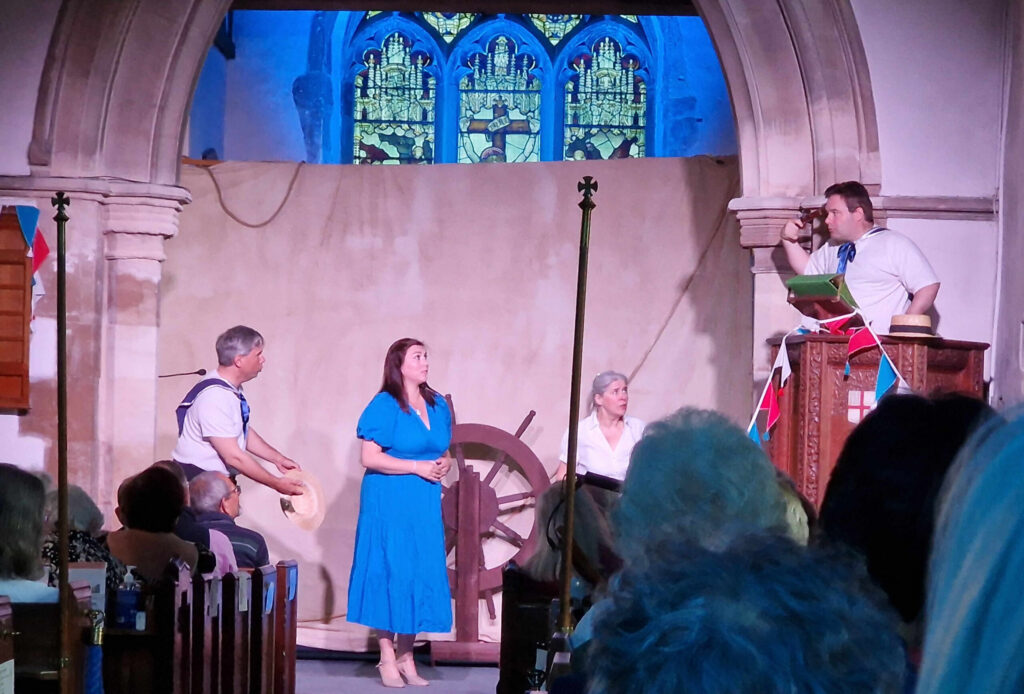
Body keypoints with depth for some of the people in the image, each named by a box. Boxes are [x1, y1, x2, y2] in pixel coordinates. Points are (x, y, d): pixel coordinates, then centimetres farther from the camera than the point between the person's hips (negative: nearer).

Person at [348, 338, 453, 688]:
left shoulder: (438, 405, 10)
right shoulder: (385, 405, -8)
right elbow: (369, 457, -14)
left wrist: (444, 463, -2)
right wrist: (416, 466, -16)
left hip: (426, 503, 6)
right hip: (389, 502, -6)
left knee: (421, 575, 5)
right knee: (389, 574, -3)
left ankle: (406, 656, 14)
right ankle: (387, 658, 5)